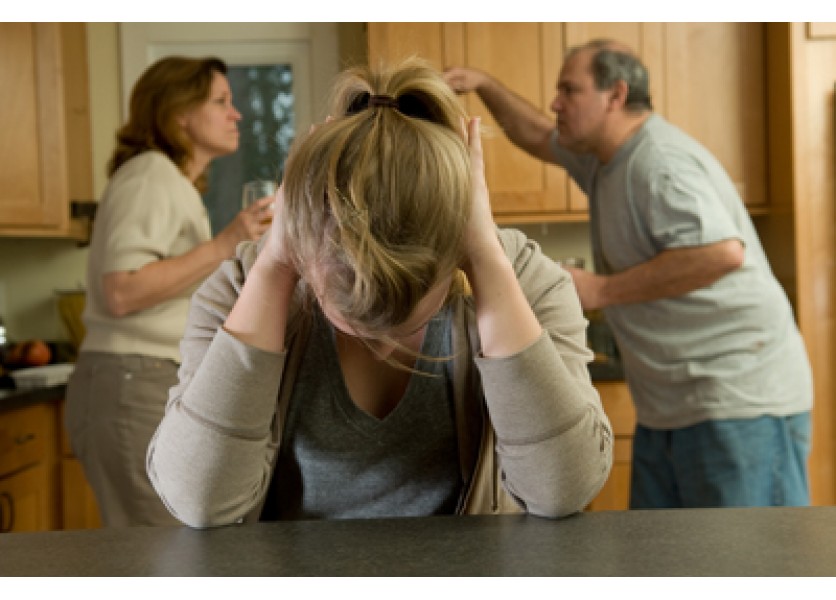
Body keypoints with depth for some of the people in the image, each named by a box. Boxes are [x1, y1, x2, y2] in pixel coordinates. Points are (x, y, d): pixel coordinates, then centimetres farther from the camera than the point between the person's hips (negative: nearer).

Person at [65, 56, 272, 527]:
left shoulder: (175, 184, 23)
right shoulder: (152, 174, -9)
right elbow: (121, 291, -21)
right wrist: (223, 246, -22)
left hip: (155, 386, 10)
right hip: (135, 386, -10)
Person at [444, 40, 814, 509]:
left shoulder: (661, 163, -18)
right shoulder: (604, 158, 14)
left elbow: (723, 251, -31)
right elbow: (537, 137, 32)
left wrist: (603, 290, -23)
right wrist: (485, 84, 19)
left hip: (738, 402, -10)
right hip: (670, 409, 10)